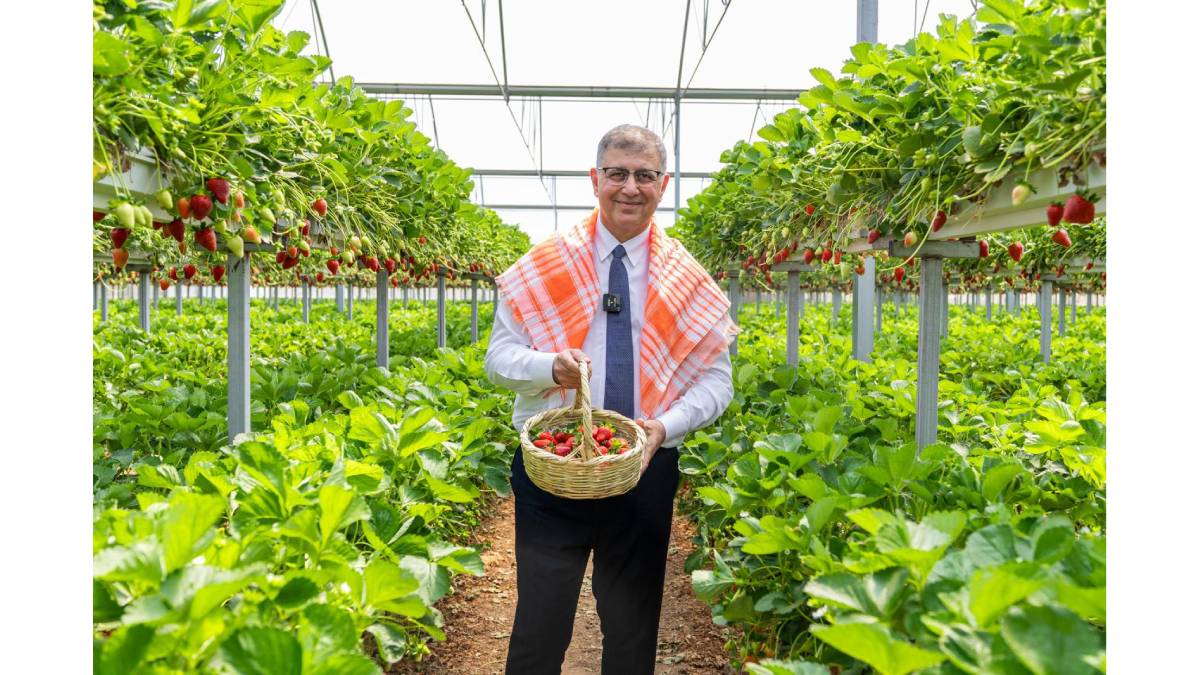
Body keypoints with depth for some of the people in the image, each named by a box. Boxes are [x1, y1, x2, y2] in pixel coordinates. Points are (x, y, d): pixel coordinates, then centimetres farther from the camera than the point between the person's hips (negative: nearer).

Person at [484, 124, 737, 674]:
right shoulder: (544, 267, 1)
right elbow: (498, 358, 1)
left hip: (647, 471, 2)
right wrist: (551, 366, -21)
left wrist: (666, 425, -15)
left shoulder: (690, 283, 3)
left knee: (633, 630, 15)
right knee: (540, 627, 5)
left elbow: (717, 381, 3)